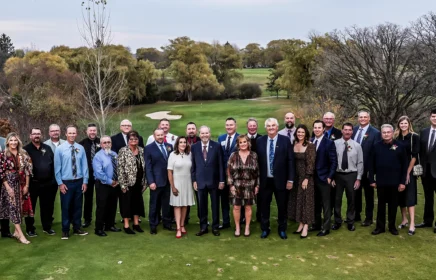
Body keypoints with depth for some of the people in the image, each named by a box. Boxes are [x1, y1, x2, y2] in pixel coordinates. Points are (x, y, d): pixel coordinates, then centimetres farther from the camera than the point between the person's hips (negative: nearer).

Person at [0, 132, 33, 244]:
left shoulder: (23, 154, 3)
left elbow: (27, 170, 4)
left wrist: (26, 185, 0)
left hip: (21, 184, 4)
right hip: (9, 184, -4)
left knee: (20, 207, 8)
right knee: (13, 207, -6)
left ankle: (16, 231, 21)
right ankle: (21, 235, -6)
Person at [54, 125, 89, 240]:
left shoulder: (81, 148, 0)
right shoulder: (60, 149, -6)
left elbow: (84, 165, 2)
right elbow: (57, 167, -5)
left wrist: (85, 181, 0)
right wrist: (60, 183, -8)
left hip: (79, 182, 3)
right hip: (66, 183, -2)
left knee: (78, 206, 12)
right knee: (66, 207, 5)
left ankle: (77, 228, 25)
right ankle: (65, 230, 17)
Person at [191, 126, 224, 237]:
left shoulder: (216, 146, -3)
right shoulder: (194, 147, 1)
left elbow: (220, 164, -2)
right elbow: (193, 165, 4)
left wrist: (221, 180, -5)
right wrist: (194, 180, 1)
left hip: (213, 180, -1)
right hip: (200, 180, 1)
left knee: (215, 205, 8)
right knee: (202, 205, 8)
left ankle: (215, 227, 20)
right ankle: (203, 227, 20)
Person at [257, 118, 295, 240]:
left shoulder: (285, 140, -5)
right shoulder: (260, 141, 1)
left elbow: (290, 160, -4)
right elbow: (257, 160, 3)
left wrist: (290, 179, -8)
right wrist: (257, 179, 2)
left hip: (280, 180, -1)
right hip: (265, 180, 2)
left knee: (282, 206, 10)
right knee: (264, 206, 12)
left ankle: (282, 229, 27)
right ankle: (265, 229, 27)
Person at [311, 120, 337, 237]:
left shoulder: (329, 143, -8)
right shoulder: (310, 142, 6)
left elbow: (334, 162, -9)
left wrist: (330, 177, -13)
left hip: (324, 178, -5)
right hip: (312, 177, 5)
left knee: (326, 204, 4)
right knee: (315, 203, 14)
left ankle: (326, 228, 12)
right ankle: (317, 224, 27)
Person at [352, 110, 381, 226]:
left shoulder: (375, 133, -11)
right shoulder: (354, 130, 5)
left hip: (367, 167, -5)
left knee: (368, 193, 8)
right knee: (356, 192, 16)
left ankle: (369, 218, 19)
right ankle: (356, 215, 30)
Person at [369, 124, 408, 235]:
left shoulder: (399, 146, -4)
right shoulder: (376, 146, 0)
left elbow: (405, 165, -2)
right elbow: (371, 164, 3)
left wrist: (402, 182, -6)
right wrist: (372, 180, 0)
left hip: (394, 181, -1)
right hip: (380, 181, 1)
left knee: (393, 205, 10)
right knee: (381, 204, 10)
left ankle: (392, 226, 23)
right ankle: (380, 226, 19)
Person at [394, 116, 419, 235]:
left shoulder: (415, 137, -4)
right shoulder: (396, 137, 6)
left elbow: (414, 156, -8)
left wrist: (408, 172, -12)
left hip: (409, 171, -4)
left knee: (409, 196, -8)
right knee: (400, 195, 8)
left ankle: (412, 224, -8)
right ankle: (404, 220, 19)